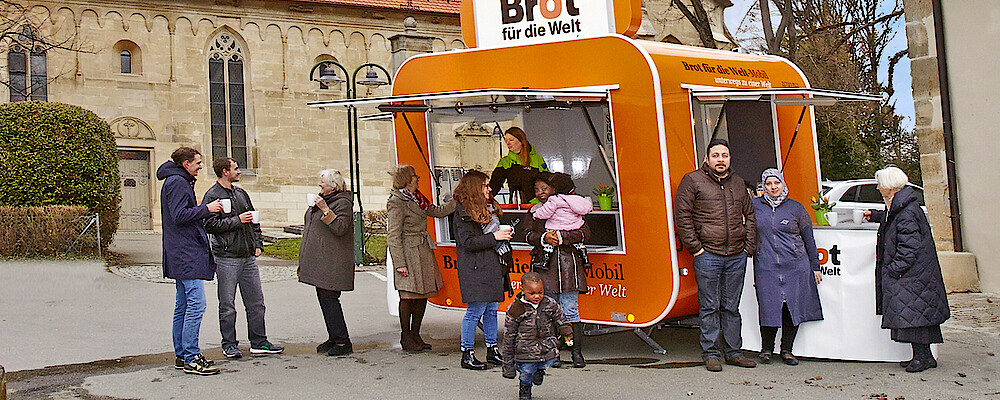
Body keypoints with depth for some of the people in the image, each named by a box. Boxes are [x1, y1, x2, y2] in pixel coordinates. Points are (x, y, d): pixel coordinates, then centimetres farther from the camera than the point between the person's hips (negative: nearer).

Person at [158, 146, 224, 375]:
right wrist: (207, 208, -15)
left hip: (182, 254, 11)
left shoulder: (179, 182, 21)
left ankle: (182, 355, 17)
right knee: (196, 304, -13)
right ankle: (190, 359, -12)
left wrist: (205, 211, 15)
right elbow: (179, 215, -19)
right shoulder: (177, 182, -11)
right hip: (187, 255, -11)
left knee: (183, 305, 12)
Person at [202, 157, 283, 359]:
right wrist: (237, 220, -16)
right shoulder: (212, 196, -5)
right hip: (227, 258, -7)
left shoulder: (241, 193, 16)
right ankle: (229, 345, 11)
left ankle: (259, 342, 16)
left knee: (256, 302, 8)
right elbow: (210, 225, -16)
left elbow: (253, 220, 22)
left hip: (248, 258, 7)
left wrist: (258, 244, 12)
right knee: (227, 305, 1)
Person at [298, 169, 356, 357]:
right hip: (320, 260, 10)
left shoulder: (343, 202, -11)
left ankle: (342, 342, -7)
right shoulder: (324, 199, 18)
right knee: (324, 298, 11)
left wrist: (326, 211, -25)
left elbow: (340, 228, -21)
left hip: (332, 262, -10)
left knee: (329, 298, -11)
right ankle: (334, 339, 19)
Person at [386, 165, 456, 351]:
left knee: (423, 294, 10)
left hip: (423, 252, 9)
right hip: (408, 253, -9)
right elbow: (394, 236, -14)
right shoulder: (397, 203, -11)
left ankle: (415, 334, 20)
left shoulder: (417, 199, 15)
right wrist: (400, 263, -18)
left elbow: (438, 211, 24)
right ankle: (406, 337, 9)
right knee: (408, 295, -2)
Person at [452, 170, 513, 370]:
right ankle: (467, 355, 1)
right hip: (476, 270, -9)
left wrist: (504, 234, 11)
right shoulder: (463, 212, -10)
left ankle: (492, 350, 20)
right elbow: (468, 242, -17)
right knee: (476, 310, -7)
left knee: (492, 309, 12)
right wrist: (494, 237, -17)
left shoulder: (489, 207, 19)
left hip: (495, 267, 9)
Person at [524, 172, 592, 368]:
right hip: (544, 264, 3)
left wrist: (561, 236, -14)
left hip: (568, 264, -2)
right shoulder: (534, 211, 15)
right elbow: (528, 235, 4)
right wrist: (544, 237, -16)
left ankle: (577, 352, 5)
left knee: (570, 311, -3)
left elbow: (585, 233, -3)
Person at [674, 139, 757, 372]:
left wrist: (748, 245, 12)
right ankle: (711, 354, 7)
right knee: (710, 307, 0)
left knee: (731, 307, 11)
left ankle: (733, 352, 18)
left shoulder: (738, 183, 15)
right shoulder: (693, 181, 0)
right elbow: (682, 216, -4)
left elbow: (749, 216, 23)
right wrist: (695, 247, -8)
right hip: (707, 255, -4)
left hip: (737, 256, 4)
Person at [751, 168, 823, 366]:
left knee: (794, 307, 1)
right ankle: (766, 348, 15)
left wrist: (815, 267, 12)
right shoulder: (755, 206, 7)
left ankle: (787, 350, 14)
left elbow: (809, 239, 12)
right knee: (769, 307, -3)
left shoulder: (796, 208, 7)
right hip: (766, 267, 0)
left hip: (795, 266, 1)